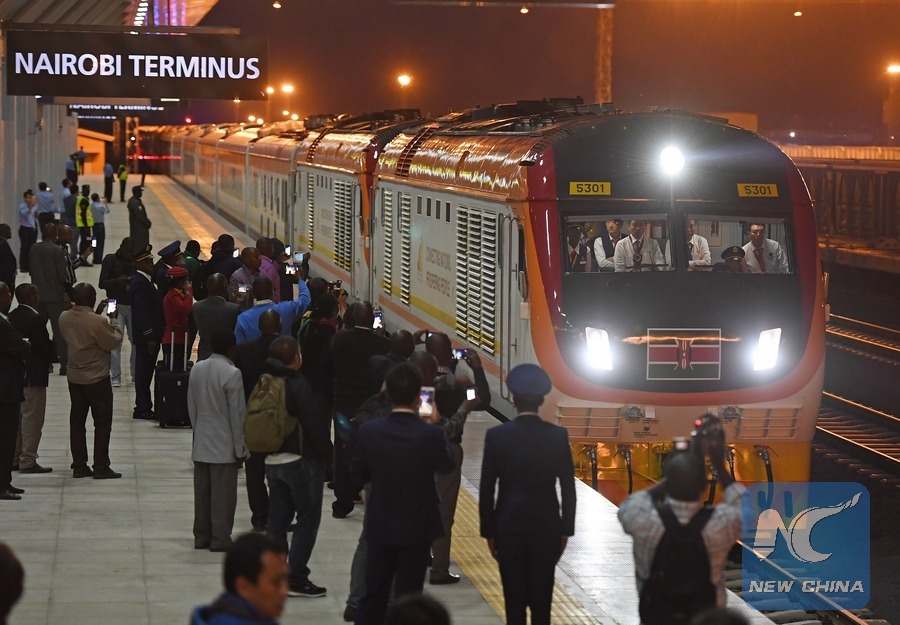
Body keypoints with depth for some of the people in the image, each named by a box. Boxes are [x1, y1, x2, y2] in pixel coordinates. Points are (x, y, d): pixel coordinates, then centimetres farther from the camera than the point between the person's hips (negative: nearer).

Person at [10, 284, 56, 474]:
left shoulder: (11, 317, 5)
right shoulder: (35, 319, -19)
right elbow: (46, 345, -17)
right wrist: (53, 357, 6)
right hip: (34, 375, -8)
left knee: (17, 417, 16)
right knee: (32, 417, -2)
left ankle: (14, 458, 22)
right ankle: (28, 461, 0)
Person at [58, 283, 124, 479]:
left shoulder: (64, 318, -3)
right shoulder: (98, 322, -23)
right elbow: (114, 342, -13)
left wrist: (96, 313, 13)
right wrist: (114, 321, -1)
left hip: (74, 377, 6)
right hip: (97, 379, -6)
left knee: (77, 421, 12)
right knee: (102, 423, 3)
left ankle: (79, 466, 14)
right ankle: (101, 467, 3)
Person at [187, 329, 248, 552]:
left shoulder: (197, 370, 4)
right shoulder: (231, 374, -15)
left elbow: (191, 407, 11)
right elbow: (237, 414, -13)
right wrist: (240, 448, -7)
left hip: (201, 443, 6)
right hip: (224, 445, -6)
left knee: (202, 492, 12)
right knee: (223, 494, 0)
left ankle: (201, 536, 17)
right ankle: (220, 539, 2)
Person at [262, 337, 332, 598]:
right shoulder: (298, 385, -16)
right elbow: (313, 423, -18)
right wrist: (326, 453, -7)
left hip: (272, 460, 7)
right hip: (301, 459, -7)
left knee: (277, 518, 12)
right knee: (308, 519, 0)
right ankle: (296, 578, -4)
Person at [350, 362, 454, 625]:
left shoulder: (369, 432, -11)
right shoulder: (431, 435, -19)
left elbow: (358, 478, -2)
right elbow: (447, 464, 2)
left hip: (379, 527, 2)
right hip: (416, 529, -2)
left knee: (373, 595, 13)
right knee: (408, 597, 6)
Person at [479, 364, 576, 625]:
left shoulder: (497, 436, -8)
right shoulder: (557, 436, -5)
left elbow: (486, 489, -5)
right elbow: (568, 488, -2)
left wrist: (489, 532, 4)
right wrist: (565, 530, 7)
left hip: (509, 526, -1)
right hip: (547, 526, 1)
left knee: (514, 601, 4)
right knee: (542, 599, 6)